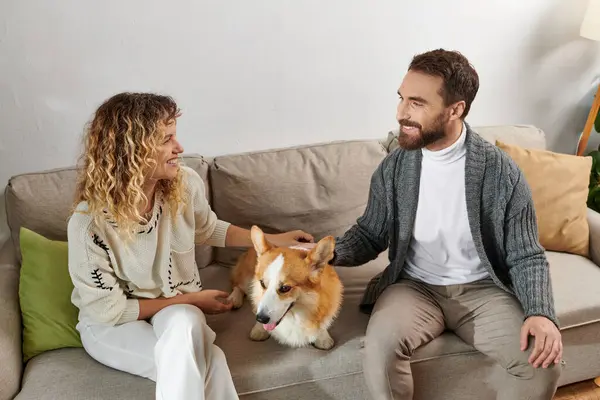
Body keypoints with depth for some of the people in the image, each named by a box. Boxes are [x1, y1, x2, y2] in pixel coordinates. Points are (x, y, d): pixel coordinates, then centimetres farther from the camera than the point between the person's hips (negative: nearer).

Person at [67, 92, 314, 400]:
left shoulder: (186, 184, -15)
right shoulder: (88, 223, -27)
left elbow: (208, 230, 9)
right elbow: (110, 311, -17)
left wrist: (274, 240, 4)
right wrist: (191, 301, -14)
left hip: (178, 310, 4)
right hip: (111, 326, -3)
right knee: (210, 365, -28)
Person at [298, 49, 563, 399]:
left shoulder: (502, 172, -11)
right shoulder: (393, 168, -5)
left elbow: (526, 257, -4)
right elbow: (370, 235, 7)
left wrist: (541, 313, -22)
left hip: (483, 289, 0)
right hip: (414, 286, 0)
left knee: (544, 361, -21)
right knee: (380, 347, -30)